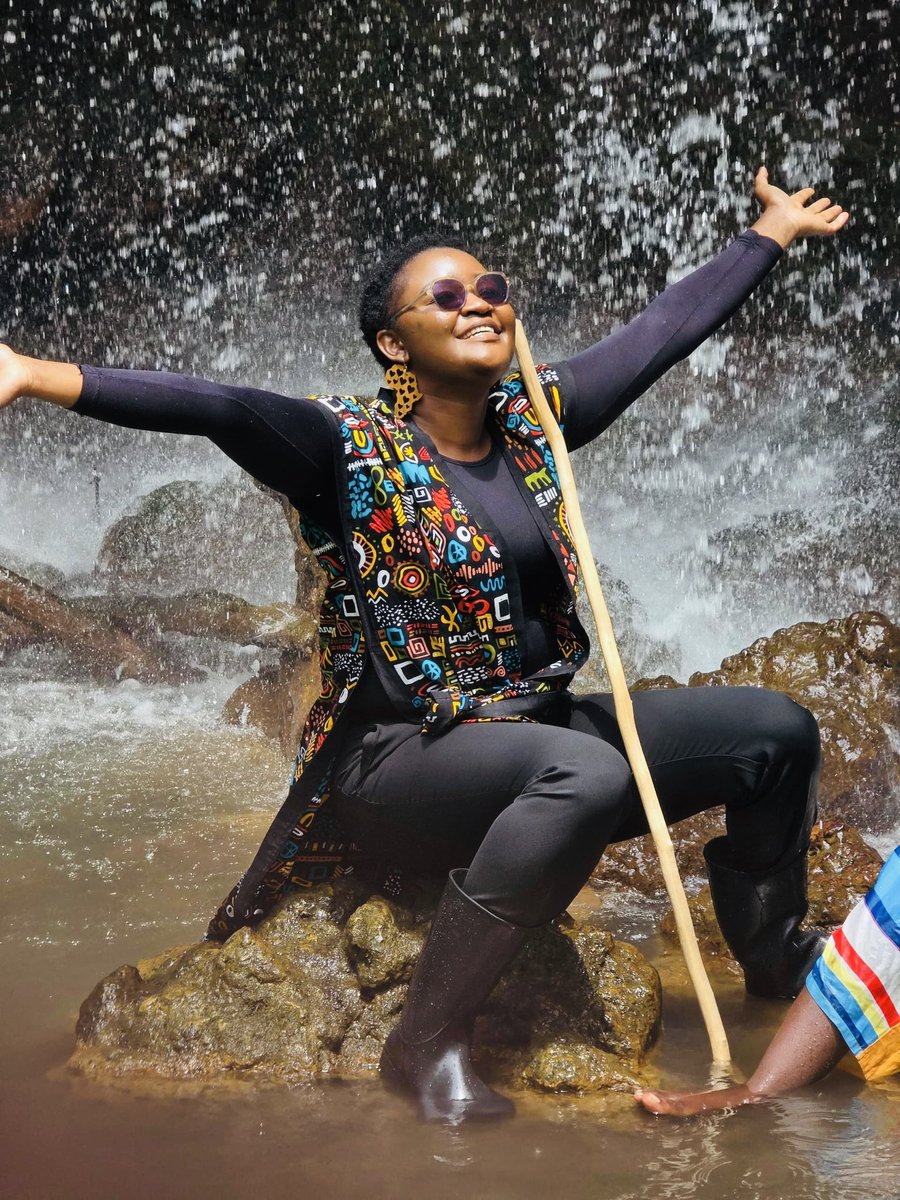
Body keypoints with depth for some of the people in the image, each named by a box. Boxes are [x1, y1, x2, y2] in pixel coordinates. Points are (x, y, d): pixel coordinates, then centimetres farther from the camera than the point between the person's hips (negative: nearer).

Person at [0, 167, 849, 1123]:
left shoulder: (533, 419, 6)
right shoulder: (349, 449, -12)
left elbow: (670, 325, 17)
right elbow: (212, 408, -29)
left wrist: (776, 228, 28)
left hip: (537, 722, 7)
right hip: (400, 753, -7)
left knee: (775, 731, 2)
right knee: (586, 774, -37)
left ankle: (778, 970, 28)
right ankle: (428, 1042, -24)